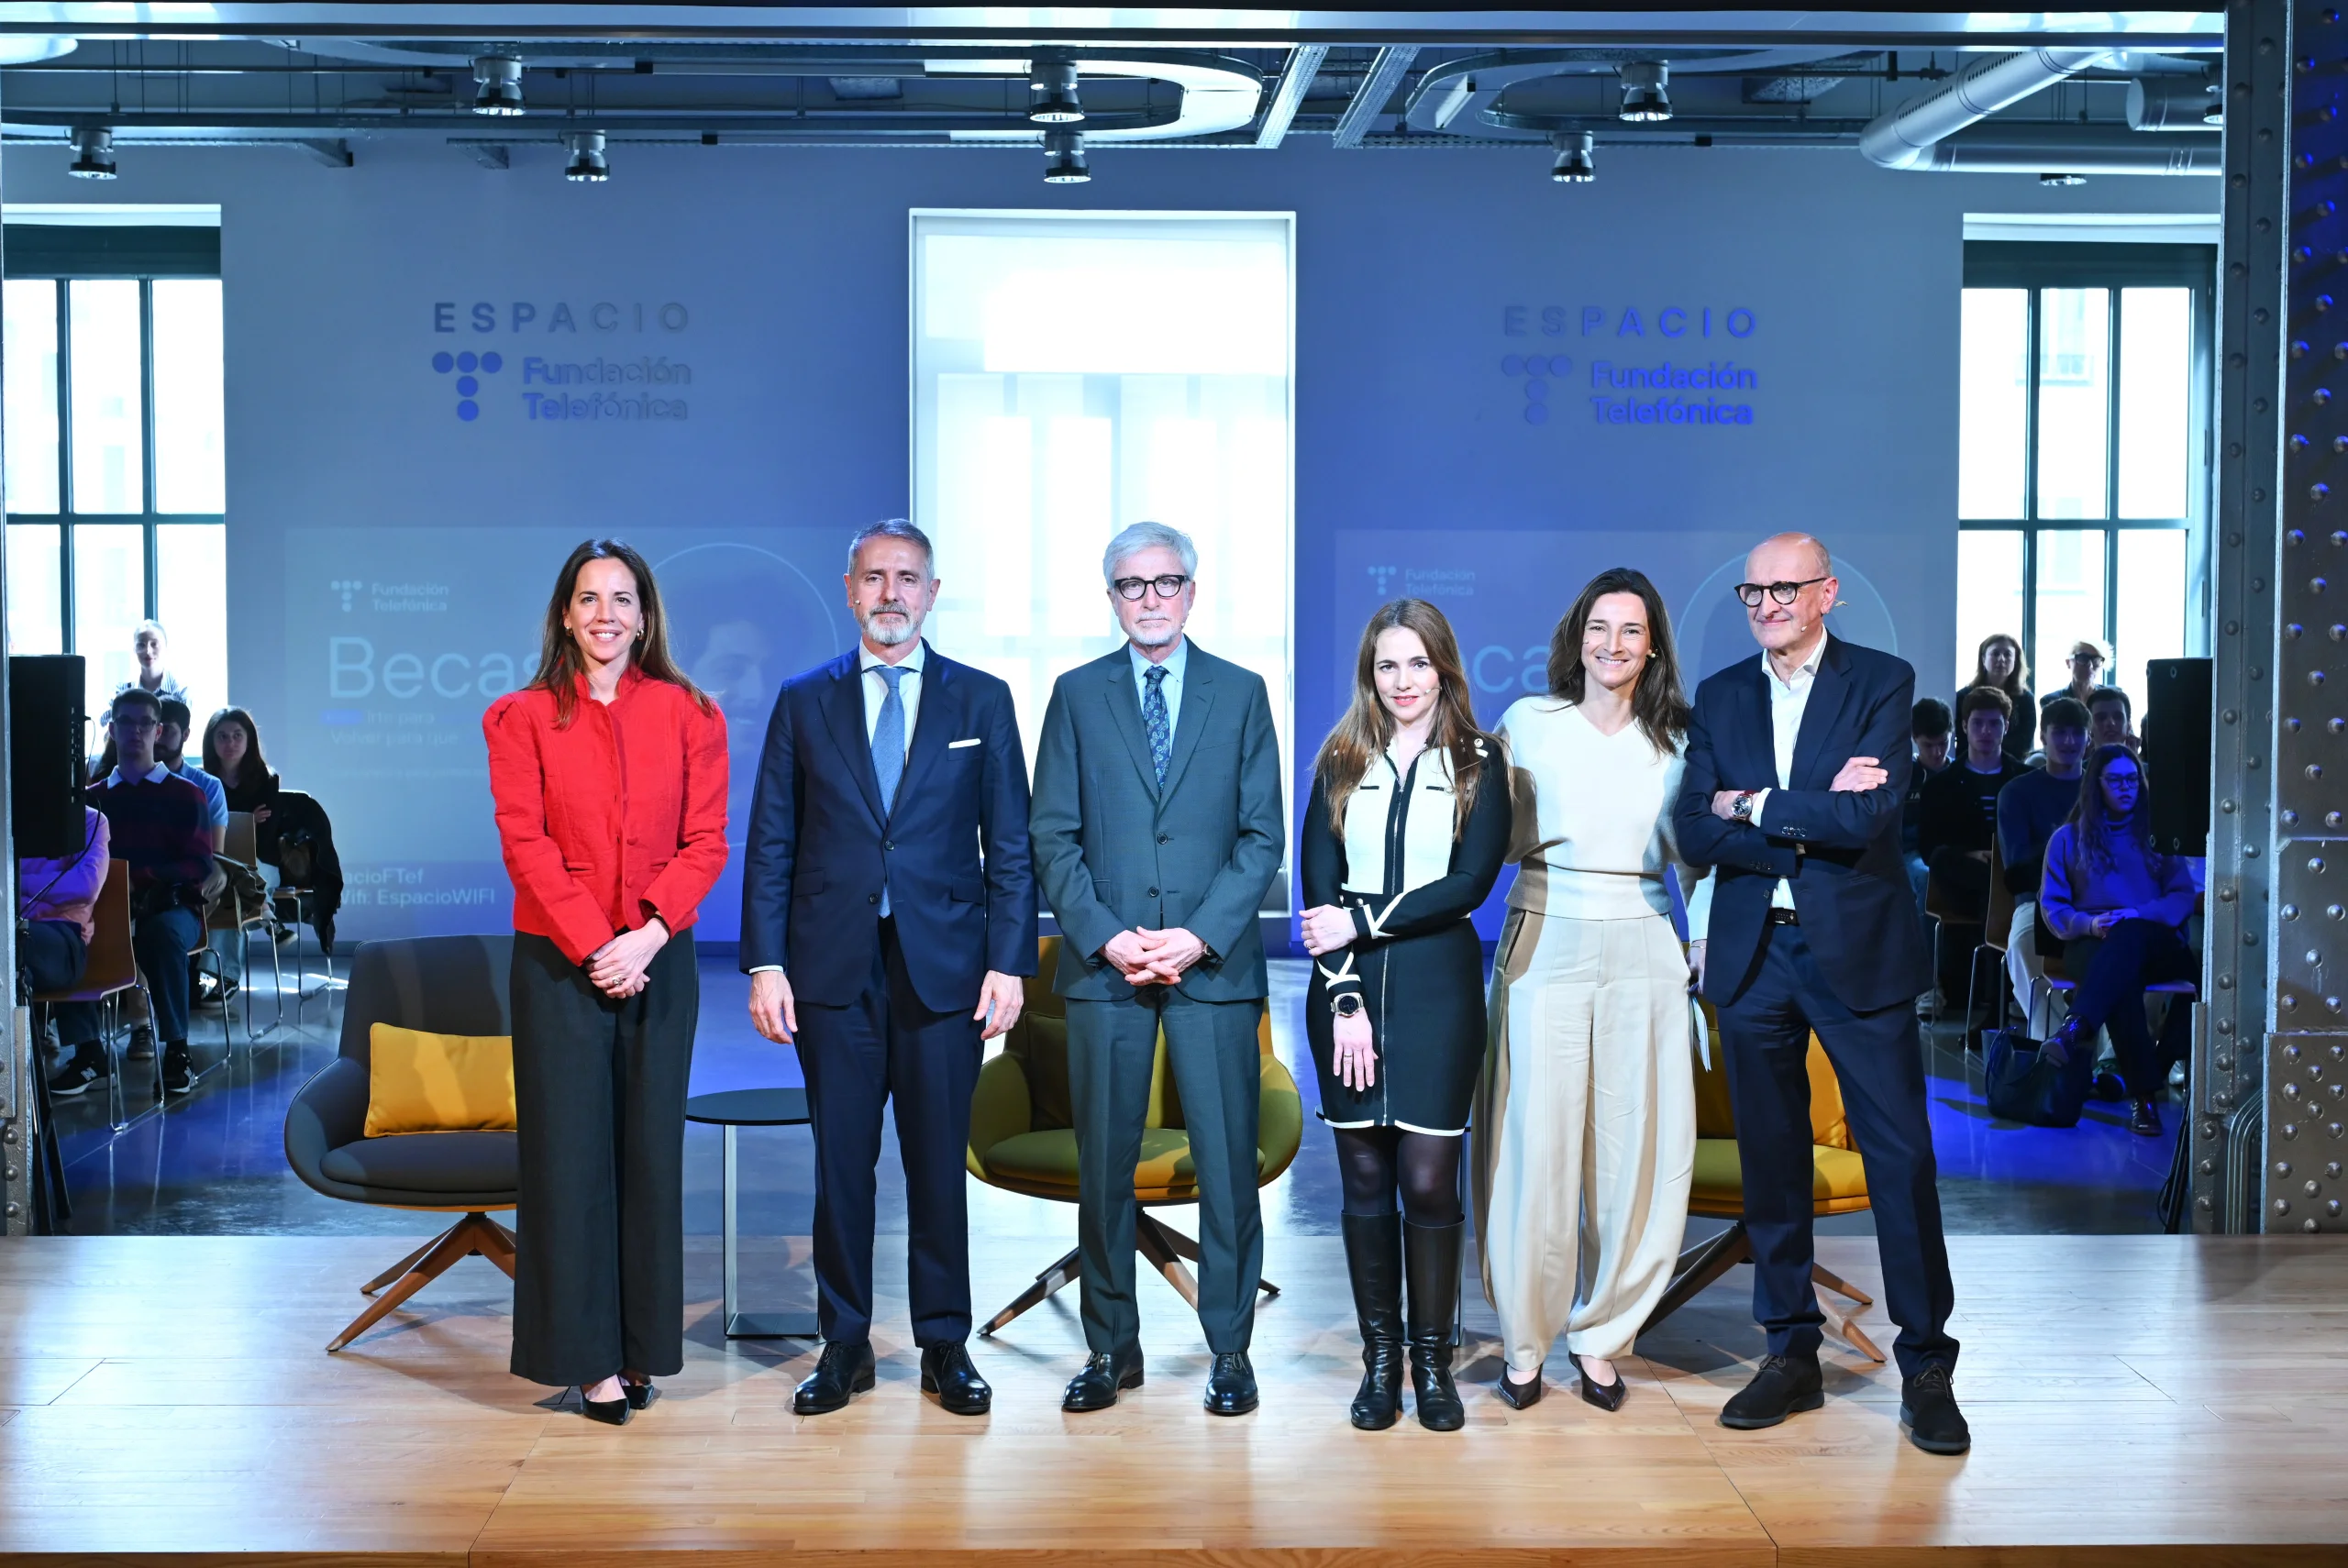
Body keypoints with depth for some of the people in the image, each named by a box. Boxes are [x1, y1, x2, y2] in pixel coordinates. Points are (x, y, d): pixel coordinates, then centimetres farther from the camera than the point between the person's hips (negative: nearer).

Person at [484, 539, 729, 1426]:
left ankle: (641, 1344, 18)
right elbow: (526, 844, -5)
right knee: (569, 1151, 1)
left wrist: (649, 935, -13)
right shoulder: (521, 718, 3)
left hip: (658, 961, 2)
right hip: (559, 962, -1)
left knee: (651, 1148, 6)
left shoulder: (688, 715, 6)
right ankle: (584, 1355, 11)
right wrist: (594, 946, -14)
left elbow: (706, 842, 0)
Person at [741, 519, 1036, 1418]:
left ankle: (945, 1345, 18)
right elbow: (770, 845, 5)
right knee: (841, 1164, 6)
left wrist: (1009, 963, -4)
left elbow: (1010, 845, 4)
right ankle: (844, 1346, 18)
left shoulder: (981, 700, 6)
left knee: (939, 1165, 6)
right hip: (833, 970, 1)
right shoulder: (803, 702, 8)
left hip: (944, 969, 0)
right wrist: (765, 964, -3)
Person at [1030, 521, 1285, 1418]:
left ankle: (1230, 1350, 14)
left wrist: (1200, 936, -10)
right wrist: (1106, 937, -9)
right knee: (1103, 1165, 6)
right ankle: (1111, 1348, 18)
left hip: (1214, 964, 0)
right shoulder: (1077, 695, 9)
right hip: (1102, 966, 1)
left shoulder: (1241, 694, 8)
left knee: (1227, 1161, 1)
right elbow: (1052, 836, 4)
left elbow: (1263, 835, 3)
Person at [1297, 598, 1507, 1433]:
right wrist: (1344, 999, -8)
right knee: (1365, 1179, 5)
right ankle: (1380, 1357, 15)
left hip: (1437, 987, -2)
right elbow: (1318, 890, 2)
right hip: (1349, 988, 2)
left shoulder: (1477, 765, 4)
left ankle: (1432, 1361, 11)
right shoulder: (1339, 765, 9)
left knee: (1428, 1179, -3)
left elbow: (1469, 883, -7)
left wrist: (1360, 922, -10)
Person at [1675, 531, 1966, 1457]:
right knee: (1770, 1159, 9)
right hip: (1752, 954, 4)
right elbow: (1696, 834, -2)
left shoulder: (1882, 682, -2)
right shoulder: (1719, 698, 9)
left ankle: (1927, 1368, 12)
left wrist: (1754, 807, -8)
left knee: (1901, 1155, -1)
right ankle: (1791, 1354, 21)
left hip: (1857, 951, -3)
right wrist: (1813, 823, -12)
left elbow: (1870, 816, -16)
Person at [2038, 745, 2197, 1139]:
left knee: (2127, 934, -41)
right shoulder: (2068, 838, 18)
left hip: (2154, 943, 0)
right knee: (2122, 977, -41)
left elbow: (2183, 896, 9)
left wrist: (2140, 916, -12)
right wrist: (2088, 924, -13)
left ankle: (2077, 1029, -58)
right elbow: (2052, 906, 9)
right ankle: (2145, 1095, -48)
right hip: (2092, 945, 0)